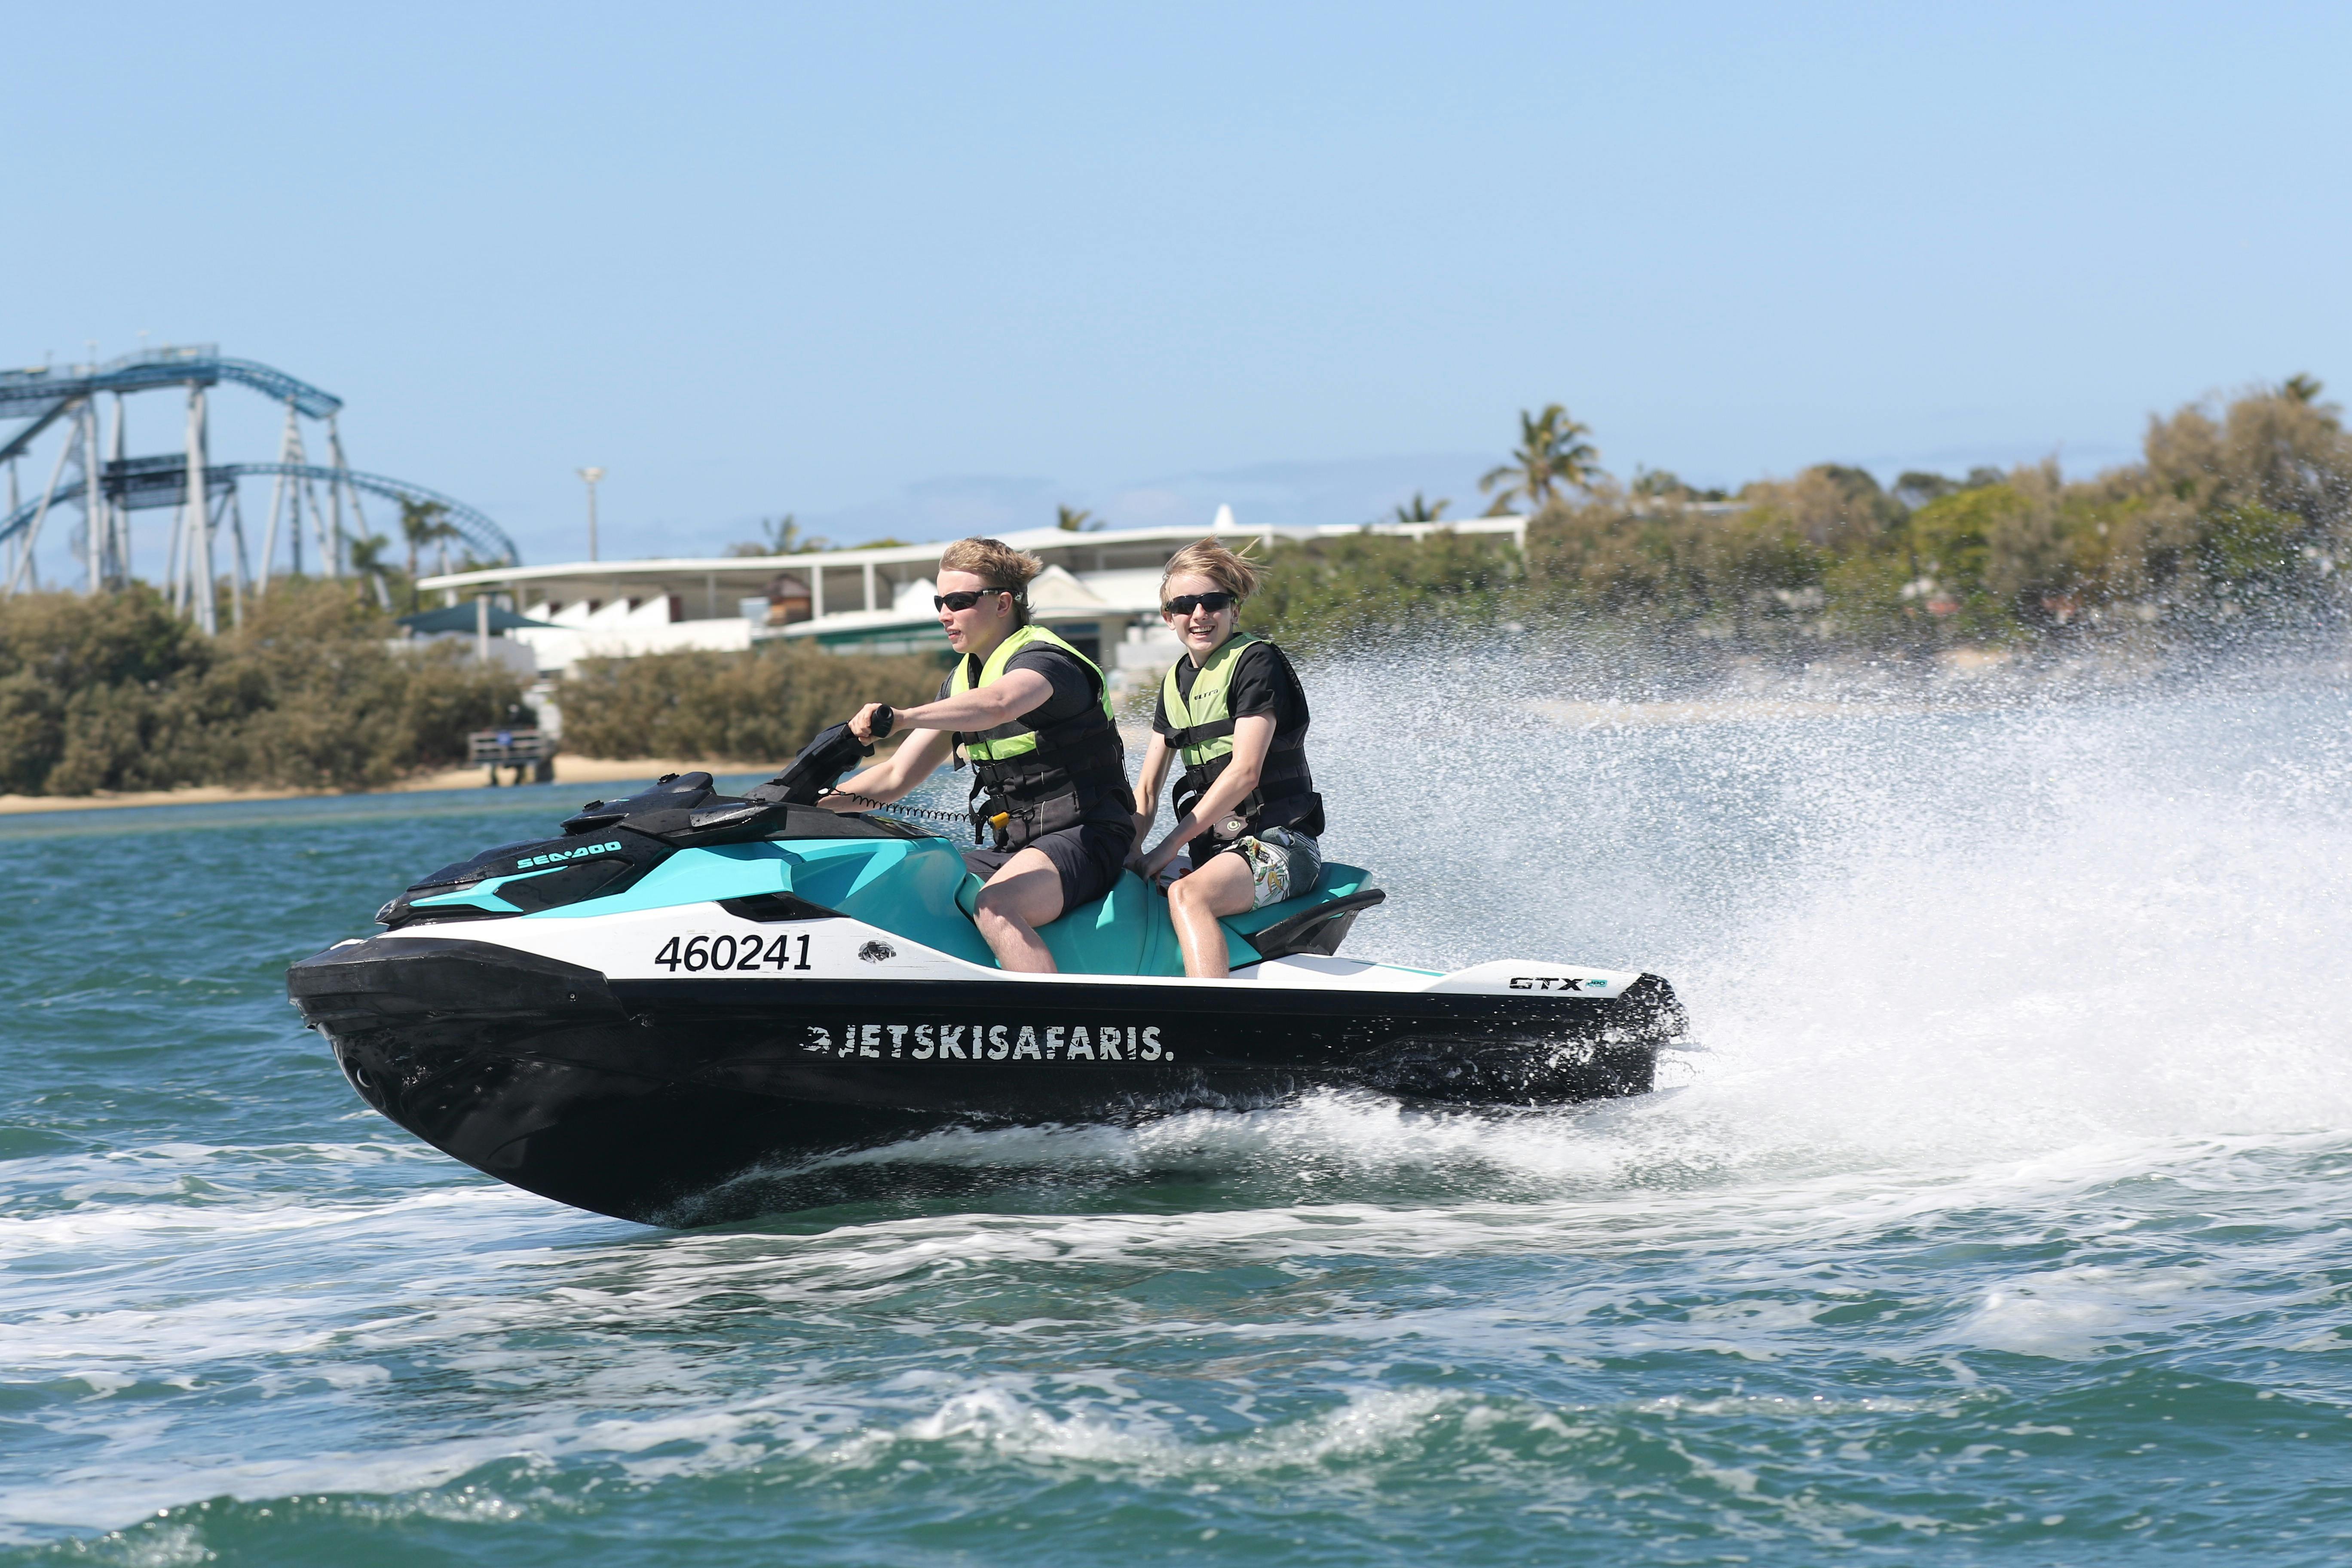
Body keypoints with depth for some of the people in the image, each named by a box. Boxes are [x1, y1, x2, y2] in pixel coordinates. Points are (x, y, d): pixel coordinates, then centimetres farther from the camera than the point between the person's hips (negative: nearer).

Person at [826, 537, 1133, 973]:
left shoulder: (1046, 659, -13)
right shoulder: (962, 678, 15)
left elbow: (999, 704, -38)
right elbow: (897, 776, 15)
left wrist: (900, 717, -51)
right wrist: (809, 803, 0)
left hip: (1084, 839, -9)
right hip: (1011, 847, 9)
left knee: (995, 908, -36)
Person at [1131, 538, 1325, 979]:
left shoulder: (1255, 661, -7)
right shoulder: (1176, 681, 17)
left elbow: (1245, 772, -16)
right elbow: (1148, 789, 16)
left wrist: (1172, 844, -16)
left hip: (1278, 844, -8)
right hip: (1215, 850, 8)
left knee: (1188, 894, -35)